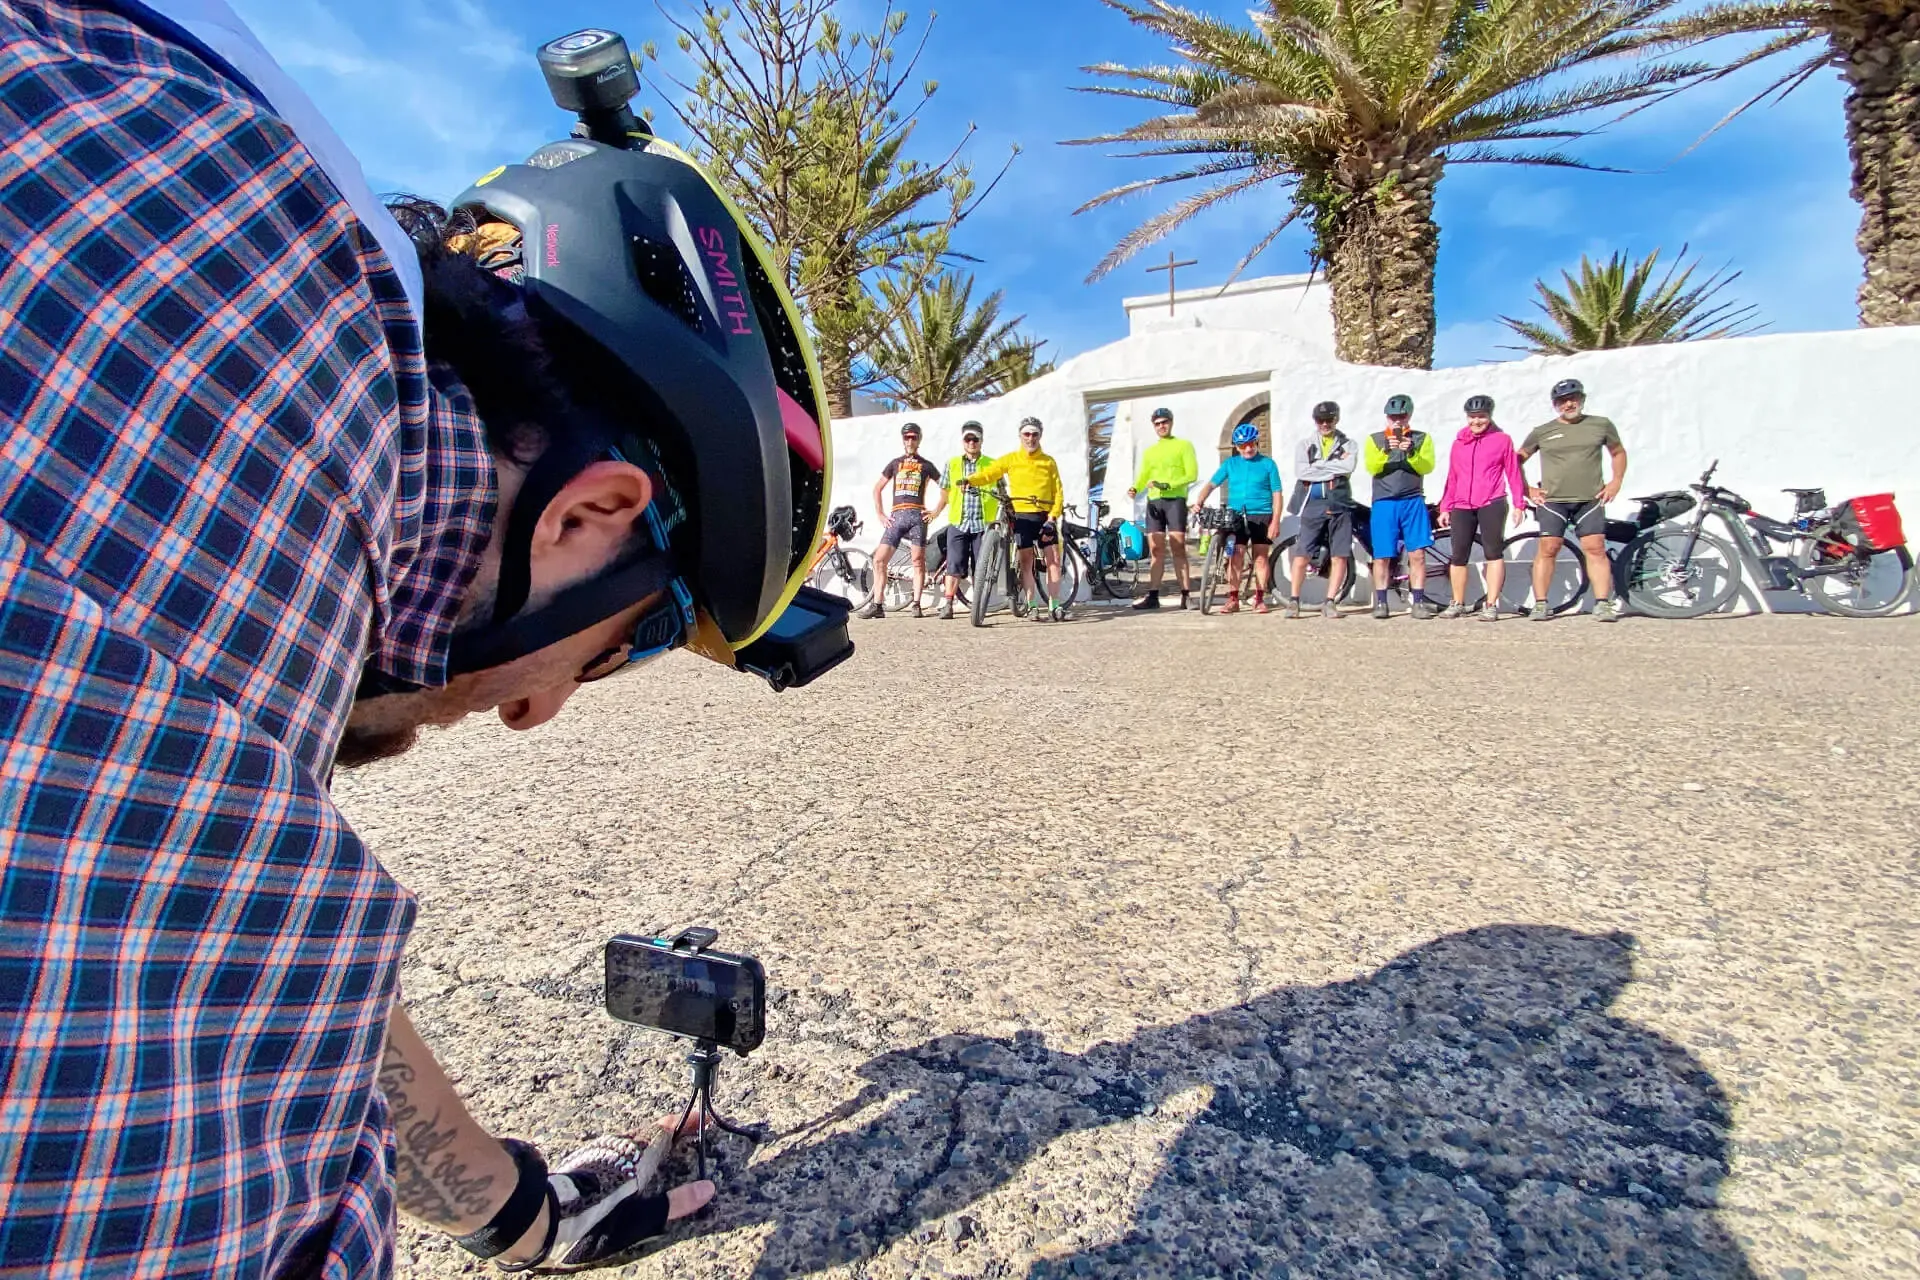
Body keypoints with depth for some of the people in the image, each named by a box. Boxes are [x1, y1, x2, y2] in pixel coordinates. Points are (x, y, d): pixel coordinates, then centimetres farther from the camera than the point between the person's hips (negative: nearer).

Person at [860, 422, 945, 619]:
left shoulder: (926, 465, 12)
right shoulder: (895, 463, 19)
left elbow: (944, 489, 11)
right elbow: (877, 488, 20)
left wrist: (936, 511, 0)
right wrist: (881, 515, 11)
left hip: (917, 516, -2)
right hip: (896, 516, 2)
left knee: (918, 561, -6)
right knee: (879, 560, -5)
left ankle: (916, 605, -3)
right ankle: (877, 605, -1)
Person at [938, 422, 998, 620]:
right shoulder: (952, 464, 12)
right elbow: (946, 492, 16)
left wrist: (1000, 518, 2)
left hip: (984, 522, 0)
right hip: (958, 522, 0)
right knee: (954, 565, -5)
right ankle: (947, 604, -2)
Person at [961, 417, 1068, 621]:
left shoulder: (1049, 462, 10)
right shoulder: (1011, 459, 6)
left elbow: (1058, 492, 5)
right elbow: (989, 472, -6)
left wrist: (1052, 518, -8)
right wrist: (970, 480, -26)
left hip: (1045, 517, 1)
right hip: (1022, 516, -1)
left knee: (1054, 559, -3)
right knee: (1026, 561, 1)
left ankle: (1055, 606, 4)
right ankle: (1031, 606, 6)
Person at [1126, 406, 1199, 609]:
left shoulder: (1184, 445, 7)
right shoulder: (1149, 451, 20)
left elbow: (1192, 474, -4)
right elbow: (1143, 477, 11)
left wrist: (1168, 484, -17)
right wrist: (1134, 489, -11)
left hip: (1175, 500, -4)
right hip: (1153, 502, 4)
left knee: (1178, 548, -9)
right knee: (1156, 551, 3)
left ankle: (1186, 594, -8)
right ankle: (1152, 595, 4)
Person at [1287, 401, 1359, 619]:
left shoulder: (1347, 445, 13)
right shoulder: (1305, 445, 12)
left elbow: (1348, 466, -10)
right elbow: (1301, 472, -7)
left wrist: (1318, 466, -8)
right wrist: (1334, 466, -5)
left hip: (1339, 505, 1)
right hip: (1312, 505, -1)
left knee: (1339, 557, -1)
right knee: (1301, 555, -5)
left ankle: (1329, 603, 7)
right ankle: (1294, 601, 5)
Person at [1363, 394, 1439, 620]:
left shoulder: (1422, 438, 11)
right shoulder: (1375, 439, 11)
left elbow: (1427, 467, -2)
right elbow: (1372, 468, -4)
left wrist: (1412, 453, -19)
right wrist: (1385, 451, -20)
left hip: (1413, 502, 0)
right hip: (1384, 503, 0)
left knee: (1417, 554, -4)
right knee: (1382, 556, 0)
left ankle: (1419, 602, 1)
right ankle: (1380, 603, 8)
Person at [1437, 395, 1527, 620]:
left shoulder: (1502, 439, 5)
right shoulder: (1459, 442, 14)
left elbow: (1513, 473, 5)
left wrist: (1519, 504, 0)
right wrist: (1445, 508, 16)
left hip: (1491, 504, -3)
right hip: (1461, 507, 3)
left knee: (1493, 552, -6)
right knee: (1459, 556, 4)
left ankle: (1491, 605, -3)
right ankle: (1458, 604, 15)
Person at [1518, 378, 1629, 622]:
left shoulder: (1602, 425, 9)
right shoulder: (1542, 432, 5)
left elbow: (1618, 452, 21)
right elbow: (1518, 460, 13)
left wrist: (1616, 481, 8)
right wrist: (1527, 489, 5)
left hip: (1590, 500, 1)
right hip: (1552, 501, -1)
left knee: (1596, 549, -6)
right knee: (1547, 549, -5)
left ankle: (1603, 604, -4)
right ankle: (1540, 604, -2)